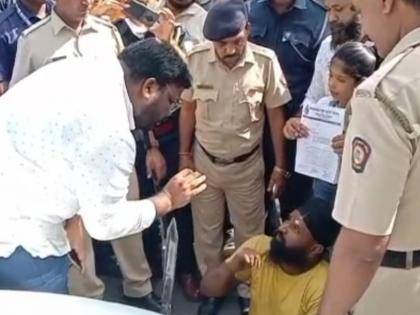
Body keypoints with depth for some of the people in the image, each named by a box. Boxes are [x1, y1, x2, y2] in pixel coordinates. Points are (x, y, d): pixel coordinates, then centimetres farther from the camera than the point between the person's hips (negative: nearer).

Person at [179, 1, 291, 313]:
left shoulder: (266, 61, -18)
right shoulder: (196, 59, -16)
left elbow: (276, 114, -8)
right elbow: (188, 108, -2)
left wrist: (280, 165, -4)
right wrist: (184, 154, 4)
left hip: (247, 163, -1)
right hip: (204, 160, 1)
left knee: (249, 232, 14)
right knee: (206, 231, 16)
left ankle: (248, 290, 36)